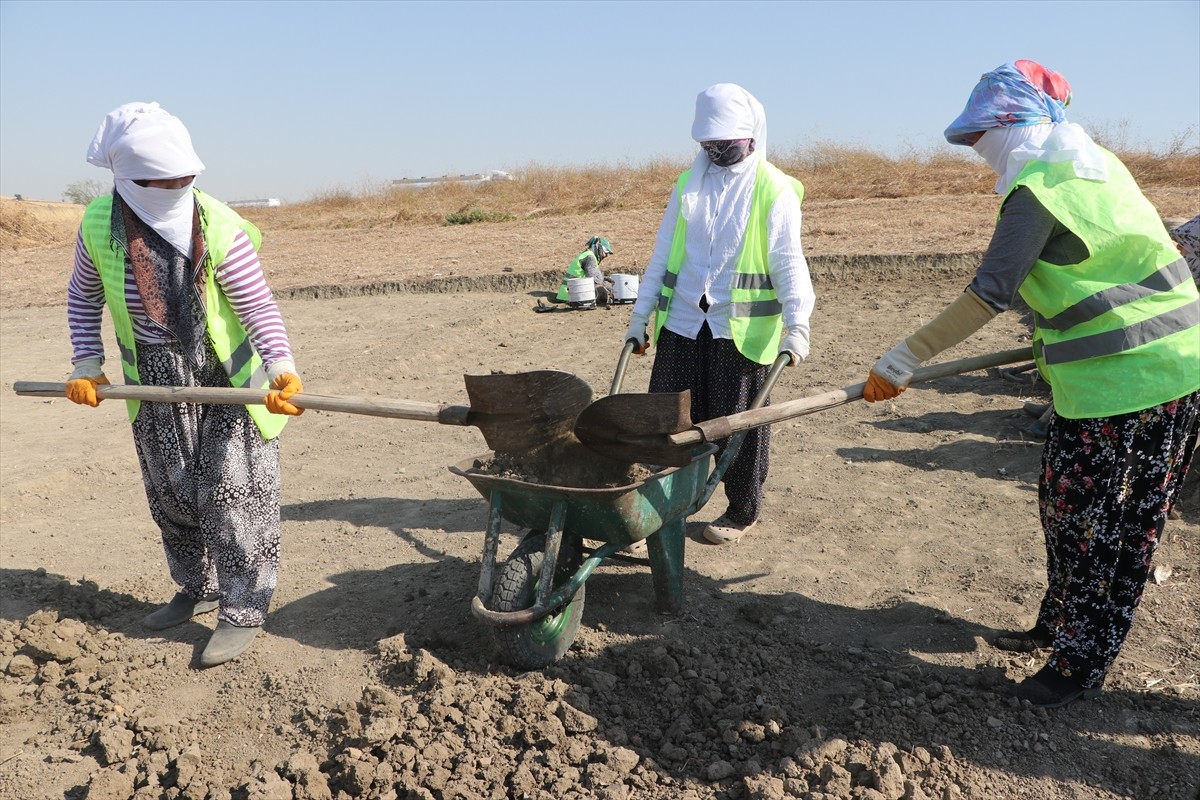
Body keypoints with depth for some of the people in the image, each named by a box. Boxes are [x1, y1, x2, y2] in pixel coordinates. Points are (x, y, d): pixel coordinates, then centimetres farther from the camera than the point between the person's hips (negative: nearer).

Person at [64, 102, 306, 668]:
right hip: (155, 383, 5)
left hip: (228, 379, -5)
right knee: (171, 493, 15)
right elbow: (83, 296, 8)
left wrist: (282, 368, -37)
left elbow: (259, 307, -22)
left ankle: (243, 612, 9)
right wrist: (87, 364, 1)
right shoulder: (99, 225, -9)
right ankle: (199, 590, 36)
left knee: (230, 493, -5)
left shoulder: (220, 229, -22)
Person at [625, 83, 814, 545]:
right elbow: (662, 254, 12)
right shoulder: (687, 185, 11)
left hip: (742, 329, -4)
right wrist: (640, 314, 9)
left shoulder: (774, 189, -2)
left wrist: (797, 323, -20)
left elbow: (788, 263, -8)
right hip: (681, 323, 4)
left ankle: (742, 512, 24)